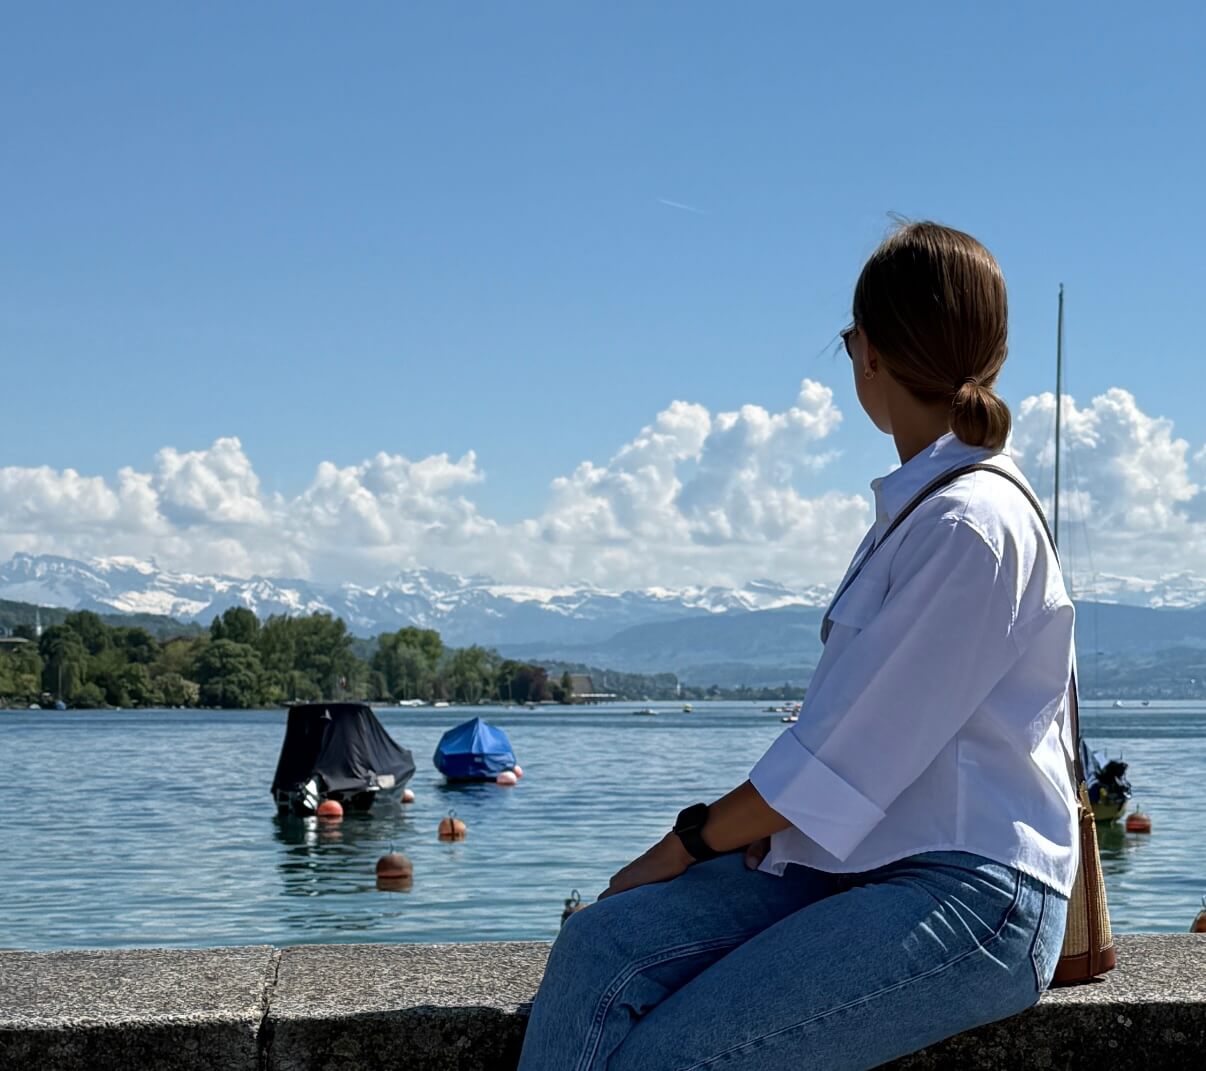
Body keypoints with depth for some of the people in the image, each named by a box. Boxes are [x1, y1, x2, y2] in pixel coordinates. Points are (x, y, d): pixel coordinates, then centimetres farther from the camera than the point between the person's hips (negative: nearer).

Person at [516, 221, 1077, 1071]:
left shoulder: (973, 527, -14)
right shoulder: (920, 506, 17)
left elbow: (849, 756, -15)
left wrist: (688, 843, -5)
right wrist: (760, 820, 2)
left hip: (972, 897, -8)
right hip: (855, 866, 9)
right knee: (600, 949, -13)